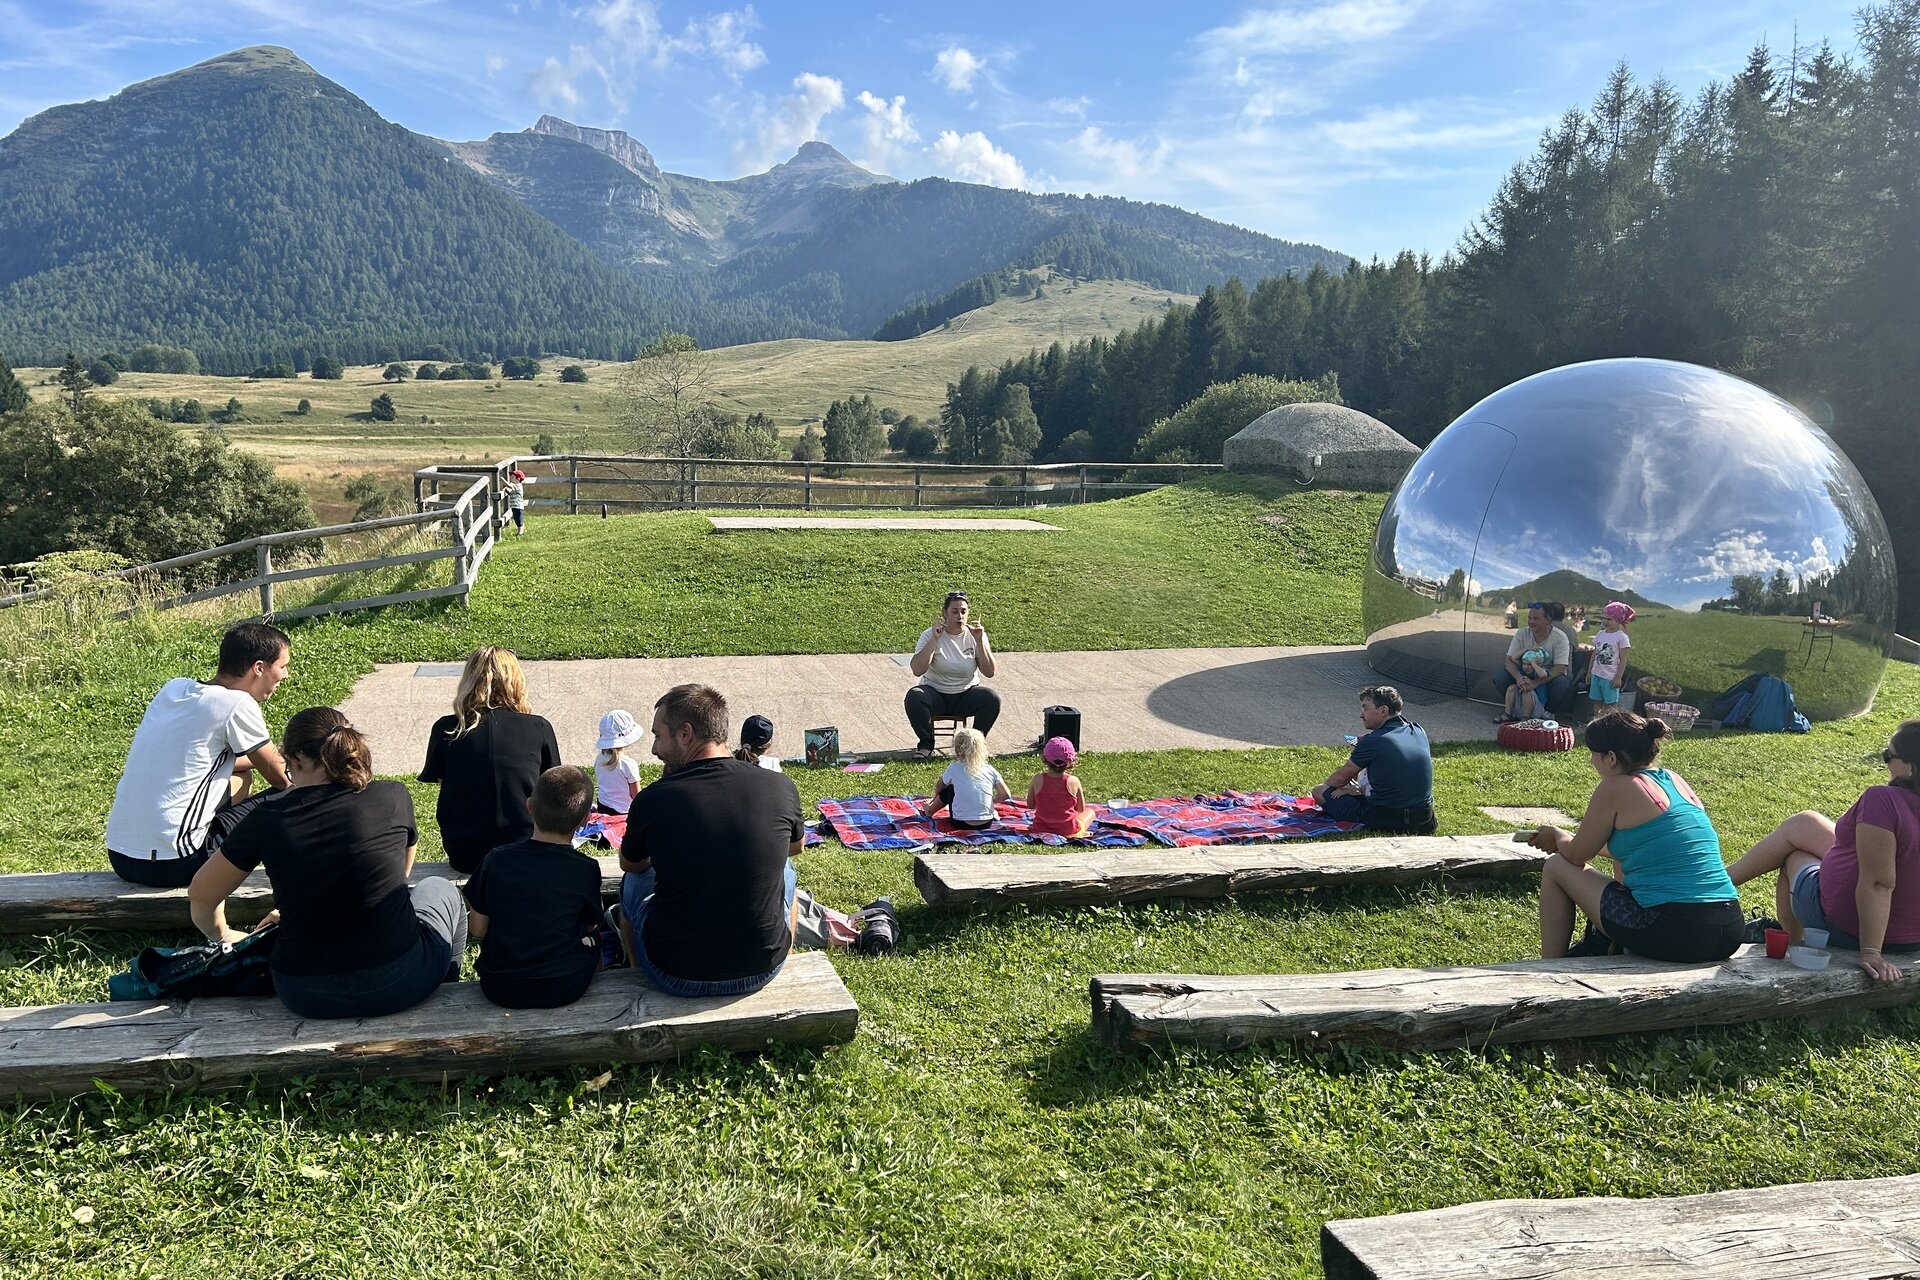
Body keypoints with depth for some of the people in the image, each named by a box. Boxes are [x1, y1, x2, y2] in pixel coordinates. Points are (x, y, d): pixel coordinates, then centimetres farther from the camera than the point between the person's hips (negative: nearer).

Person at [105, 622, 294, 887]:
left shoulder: (175, 687, 8)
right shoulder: (237, 704, -13)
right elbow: (282, 779, -1)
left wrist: (263, 759, 32)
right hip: (172, 863, -9)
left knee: (239, 779, 28)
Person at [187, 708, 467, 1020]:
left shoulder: (266, 821, -6)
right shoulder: (394, 798, -6)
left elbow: (201, 896, 8)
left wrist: (223, 936, 30)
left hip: (307, 999, 2)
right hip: (398, 985, -2)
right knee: (440, 889, 31)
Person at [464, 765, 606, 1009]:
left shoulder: (497, 860, -8)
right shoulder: (586, 870, -12)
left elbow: (476, 929, -1)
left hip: (499, 989, 2)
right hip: (564, 989, -2)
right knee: (595, 939, 27)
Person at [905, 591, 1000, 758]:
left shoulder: (975, 635, -3)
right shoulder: (930, 635, -8)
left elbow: (989, 673, -12)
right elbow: (917, 670, -22)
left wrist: (980, 641, -21)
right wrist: (934, 640, -26)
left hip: (966, 694, 1)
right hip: (935, 693, -1)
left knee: (992, 699, -27)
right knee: (914, 696, -32)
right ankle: (926, 743, -10)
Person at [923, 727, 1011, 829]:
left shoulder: (953, 769, -4)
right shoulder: (990, 770, -2)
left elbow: (939, 788, 14)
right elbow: (1006, 794, -3)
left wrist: (935, 798, 36)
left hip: (962, 824, -2)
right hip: (987, 824, 2)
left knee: (949, 789, 25)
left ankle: (930, 811, 41)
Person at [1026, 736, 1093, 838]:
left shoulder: (1038, 779, -14)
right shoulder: (1073, 781, -18)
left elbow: (1030, 805, -1)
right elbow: (1081, 809, -5)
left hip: (1040, 830, 3)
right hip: (1069, 832, -3)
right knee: (1090, 811, 26)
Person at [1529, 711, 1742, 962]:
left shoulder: (1616, 788, -8)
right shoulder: (1676, 781, 14)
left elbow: (1576, 856, 4)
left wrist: (1557, 836, 27)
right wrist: (1572, 840, 41)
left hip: (1674, 935, -8)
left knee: (1555, 868, 11)